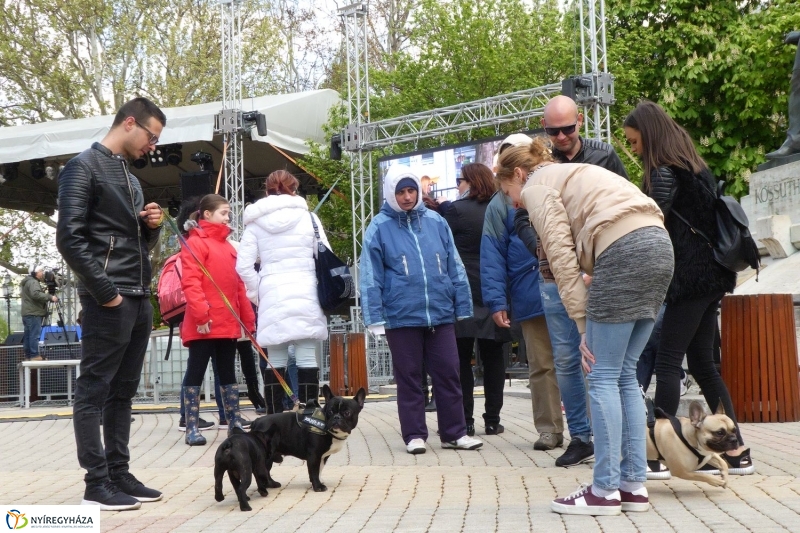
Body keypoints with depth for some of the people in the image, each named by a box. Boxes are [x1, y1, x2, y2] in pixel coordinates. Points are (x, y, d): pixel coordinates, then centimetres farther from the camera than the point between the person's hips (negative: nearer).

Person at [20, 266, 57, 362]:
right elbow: (36, 294, -26)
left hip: (27, 313, 11)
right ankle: (34, 356, -16)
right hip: (33, 314, -11)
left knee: (28, 335, 9)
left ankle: (28, 356, 11)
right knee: (35, 334, -12)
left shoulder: (27, 282, 24)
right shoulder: (33, 282, -10)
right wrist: (50, 297, -23)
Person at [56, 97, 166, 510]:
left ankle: (119, 474, 16)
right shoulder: (84, 167, -5)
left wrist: (151, 225, 4)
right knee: (94, 391, -4)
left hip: (139, 298, 9)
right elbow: (70, 239, -14)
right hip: (108, 300, -9)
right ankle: (97, 484, -1)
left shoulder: (130, 179, 21)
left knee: (123, 392, 10)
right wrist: (105, 291, -17)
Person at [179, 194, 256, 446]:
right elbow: (190, 282, -15)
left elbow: (238, 285, 19)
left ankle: (235, 423, 18)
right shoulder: (195, 242, -5)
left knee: (228, 372, 12)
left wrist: (248, 318, 15)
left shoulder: (228, 246, 18)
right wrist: (200, 314, -22)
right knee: (196, 371, -1)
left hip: (228, 323, 8)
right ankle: (192, 428, 2)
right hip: (204, 325, -8)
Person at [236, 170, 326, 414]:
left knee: (275, 362, 6)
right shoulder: (308, 217, 2)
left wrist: (257, 294, 12)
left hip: (272, 296, 1)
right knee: (307, 360, -1)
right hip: (305, 294, -1)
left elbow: (244, 266, 1)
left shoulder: (256, 222, 6)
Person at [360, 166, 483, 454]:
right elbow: (370, 277, -2)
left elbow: (454, 267, 9)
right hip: (401, 317, -2)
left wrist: (463, 307, 7)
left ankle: (454, 433, 14)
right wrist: (375, 318, -6)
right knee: (409, 377, 7)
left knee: (448, 374, 5)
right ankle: (414, 435, 16)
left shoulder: (436, 222, 5)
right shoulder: (379, 228, -2)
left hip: (441, 313, 3)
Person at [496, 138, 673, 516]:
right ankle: (634, 485, 13)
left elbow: (562, 259, -5)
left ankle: (605, 491, 0)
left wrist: (583, 325, -4)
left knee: (603, 377, -2)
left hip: (624, 251, -9)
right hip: (658, 246, 9)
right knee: (624, 375, 12)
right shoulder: (571, 176, 32)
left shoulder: (538, 187, 6)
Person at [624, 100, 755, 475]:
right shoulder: (692, 166, 18)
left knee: (667, 363, -8)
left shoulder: (665, 171, -10)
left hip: (691, 278, -9)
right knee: (701, 364, 11)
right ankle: (736, 450, 12)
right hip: (711, 276, 9)